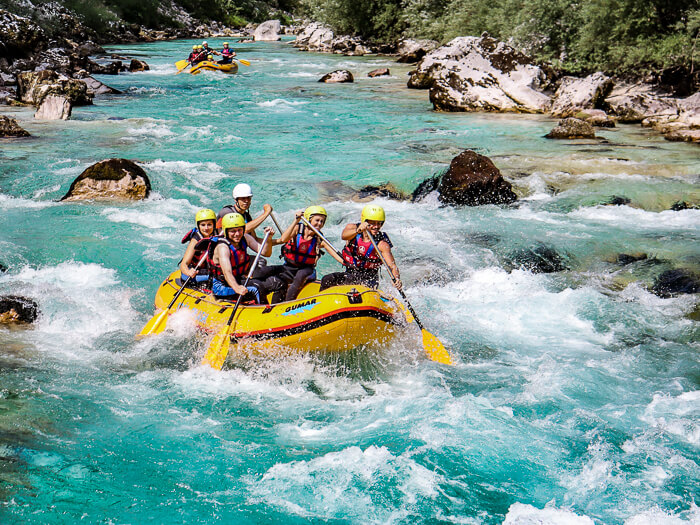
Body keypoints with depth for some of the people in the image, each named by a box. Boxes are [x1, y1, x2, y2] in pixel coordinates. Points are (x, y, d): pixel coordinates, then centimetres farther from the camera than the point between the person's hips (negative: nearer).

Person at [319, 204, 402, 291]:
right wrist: (357, 231, -54)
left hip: (368, 280, -3)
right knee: (327, 280, -16)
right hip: (350, 273, 3)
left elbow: (392, 265, -21)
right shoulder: (352, 228, -7)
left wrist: (397, 279, -43)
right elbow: (344, 236, -31)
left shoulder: (382, 244, -13)